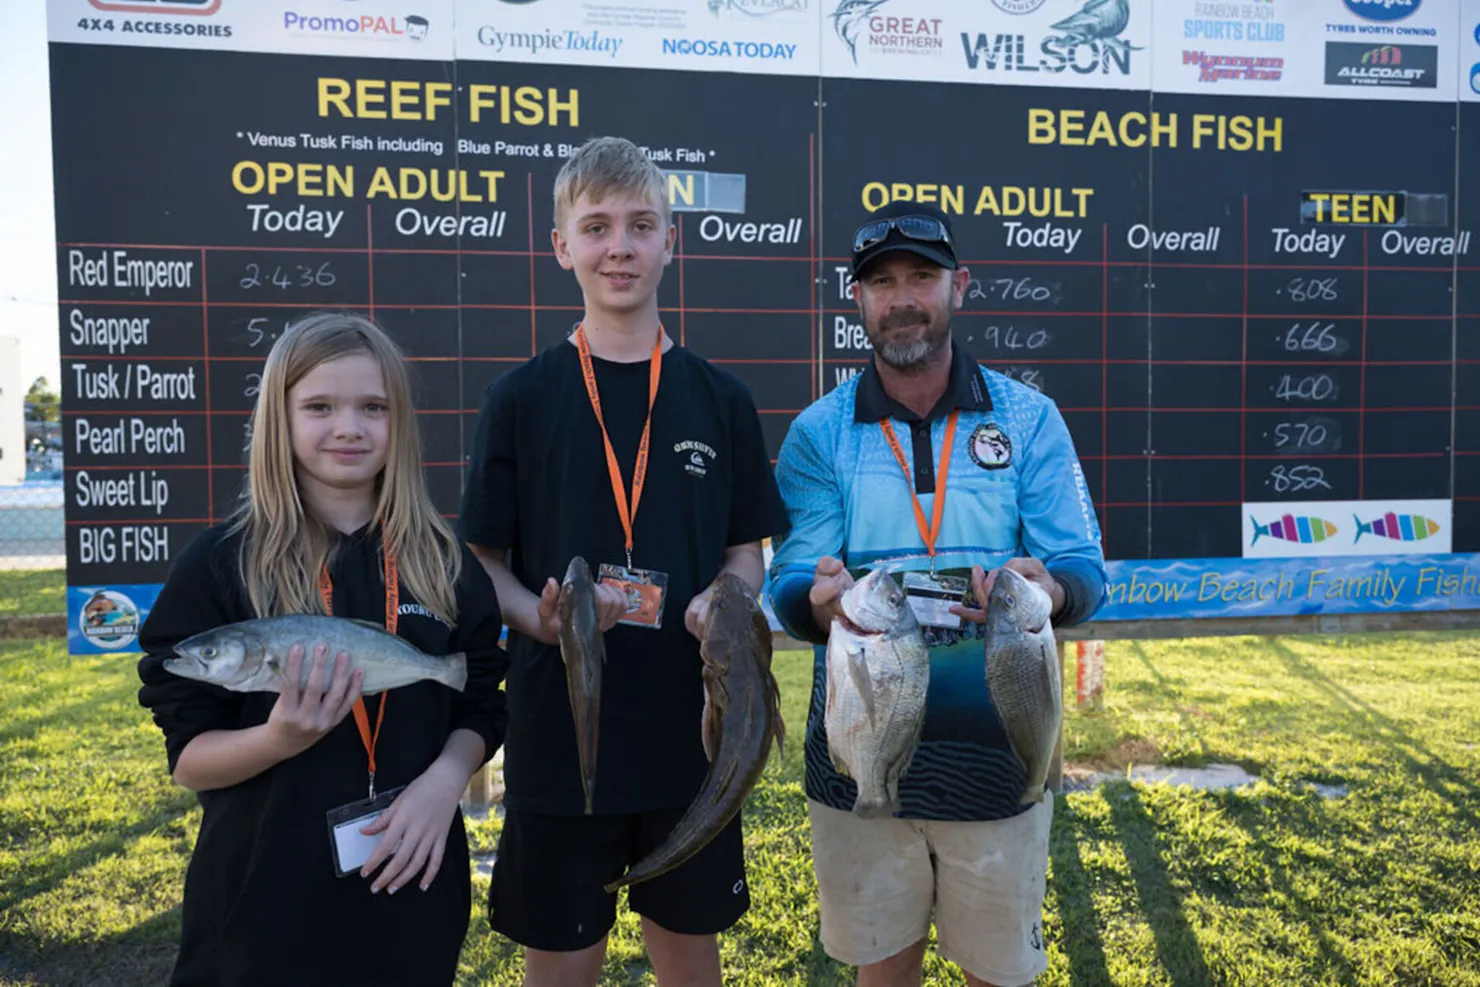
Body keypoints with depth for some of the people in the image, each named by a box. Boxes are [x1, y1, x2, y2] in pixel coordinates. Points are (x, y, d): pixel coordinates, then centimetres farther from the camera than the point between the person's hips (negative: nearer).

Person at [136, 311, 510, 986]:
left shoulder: (444, 561, -2)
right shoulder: (219, 564, -9)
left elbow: (479, 710, 4)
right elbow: (188, 757, -7)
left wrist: (446, 779, -15)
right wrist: (280, 738, -26)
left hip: (410, 880, 2)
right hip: (264, 892, -2)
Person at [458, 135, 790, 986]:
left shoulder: (721, 400, 2)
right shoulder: (522, 399, -2)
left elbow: (747, 554, 6)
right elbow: (484, 559, 1)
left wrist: (724, 604, -15)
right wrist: (539, 618, -19)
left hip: (693, 731, 2)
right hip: (559, 731, -1)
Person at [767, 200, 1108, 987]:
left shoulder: (1029, 419, 0)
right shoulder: (818, 433, 0)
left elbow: (1086, 570, -5)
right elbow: (788, 586, -6)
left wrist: (1047, 591, -28)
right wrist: (821, 604, -30)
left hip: (996, 753, 0)